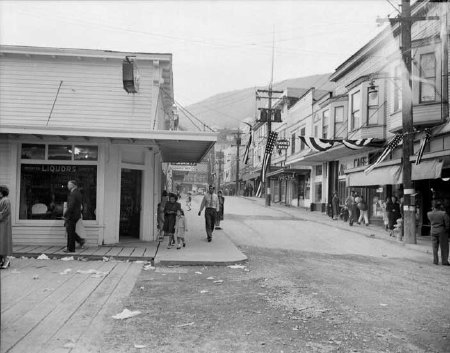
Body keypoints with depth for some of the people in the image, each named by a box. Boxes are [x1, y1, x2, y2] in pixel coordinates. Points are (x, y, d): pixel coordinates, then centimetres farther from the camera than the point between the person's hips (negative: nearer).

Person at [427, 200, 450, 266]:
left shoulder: (429, 214, -6)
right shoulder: (443, 213, -16)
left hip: (433, 231, 3)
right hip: (442, 231, -3)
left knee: (435, 248, 12)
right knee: (444, 247, 7)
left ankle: (435, 261, 14)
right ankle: (444, 261, 8)